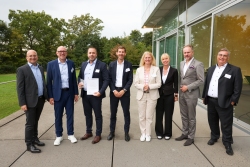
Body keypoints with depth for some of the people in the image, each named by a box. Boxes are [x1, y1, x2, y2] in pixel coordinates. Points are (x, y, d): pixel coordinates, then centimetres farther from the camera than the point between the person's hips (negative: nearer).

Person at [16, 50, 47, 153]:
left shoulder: (41, 68, 11)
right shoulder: (22, 69, -8)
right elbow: (20, 88, -11)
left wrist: (47, 96, 8)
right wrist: (22, 103, -15)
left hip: (40, 100, 6)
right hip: (30, 101, -5)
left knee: (35, 121, 18)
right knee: (30, 123, 3)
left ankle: (35, 138, 32)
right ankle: (29, 144, 15)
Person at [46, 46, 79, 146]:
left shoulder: (71, 63, 4)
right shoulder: (51, 64, -2)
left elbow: (74, 79, 7)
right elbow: (49, 81, -1)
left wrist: (76, 93, 5)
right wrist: (50, 96, -5)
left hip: (69, 92, 2)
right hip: (58, 93, -1)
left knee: (70, 114, 9)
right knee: (58, 116, 8)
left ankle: (70, 134, 24)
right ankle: (59, 136, 23)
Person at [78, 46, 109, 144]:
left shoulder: (102, 65, -7)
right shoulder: (83, 64, 10)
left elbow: (106, 80, -10)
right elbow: (80, 76, 19)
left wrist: (100, 92, -20)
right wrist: (79, 82, -3)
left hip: (95, 94, -5)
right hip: (85, 94, 6)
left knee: (98, 115, 7)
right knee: (87, 114, 17)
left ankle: (98, 134, 21)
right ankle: (88, 132, 33)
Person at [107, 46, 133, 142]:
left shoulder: (129, 65, 1)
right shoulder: (112, 64, 4)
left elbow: (130, 80, -3)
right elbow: (109, 79, 1)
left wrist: (123, 91, -13)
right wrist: (114, 90, -10)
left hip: (124, 91, -1)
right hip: (114, 91, 1)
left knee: (126, 113, 5)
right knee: (113, 113, 9)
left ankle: (126, 132, 19)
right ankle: (112, 132, 23)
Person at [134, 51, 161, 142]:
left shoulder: (156, 69, -1)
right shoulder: (139, 70, 5)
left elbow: (159, 84, -4)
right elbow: (136, 83, 2)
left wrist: (149, 86, -18)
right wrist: (142, 87, -16)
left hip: (152, 96, -2)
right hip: (141, 95, 2)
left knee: (149, 116, 4)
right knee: (142, 116, 7)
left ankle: (148, 134, 18)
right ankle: (143, 133, 21)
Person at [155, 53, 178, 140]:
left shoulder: (174, 71, -2)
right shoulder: (158, 70, 2)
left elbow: (175, 84, 1)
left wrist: (176, 95, -1)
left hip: (169, 95, -2)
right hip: (159, 95, 2)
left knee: (168, 115, 7)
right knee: (159, 114, 7)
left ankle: (168, 133, 22)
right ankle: (159, 132, 22)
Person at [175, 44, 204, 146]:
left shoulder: (198, 64, -10)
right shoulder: (182, 63, 11)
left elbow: (201, 80, -13)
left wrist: (188, 87, -15)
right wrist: (180, 88, 8)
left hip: (191, 94, -6)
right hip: (182, 93, 6)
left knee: (191, 117, 7)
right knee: (184, 116, 15)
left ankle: (191, 137, 21)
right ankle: (185, 133, 31)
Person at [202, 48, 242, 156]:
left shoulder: (235, 70, -7)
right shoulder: (211, 69, 10)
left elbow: (238, 88, -9)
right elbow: (206, 83, 14)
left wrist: (233, 101, -12)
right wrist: (204, 96, 11)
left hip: (224, 102, -5)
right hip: (211, 101, 5)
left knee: (226, 124, 4)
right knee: (212, 121, 17)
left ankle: (227, 143, 22)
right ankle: (214, 137, 38)